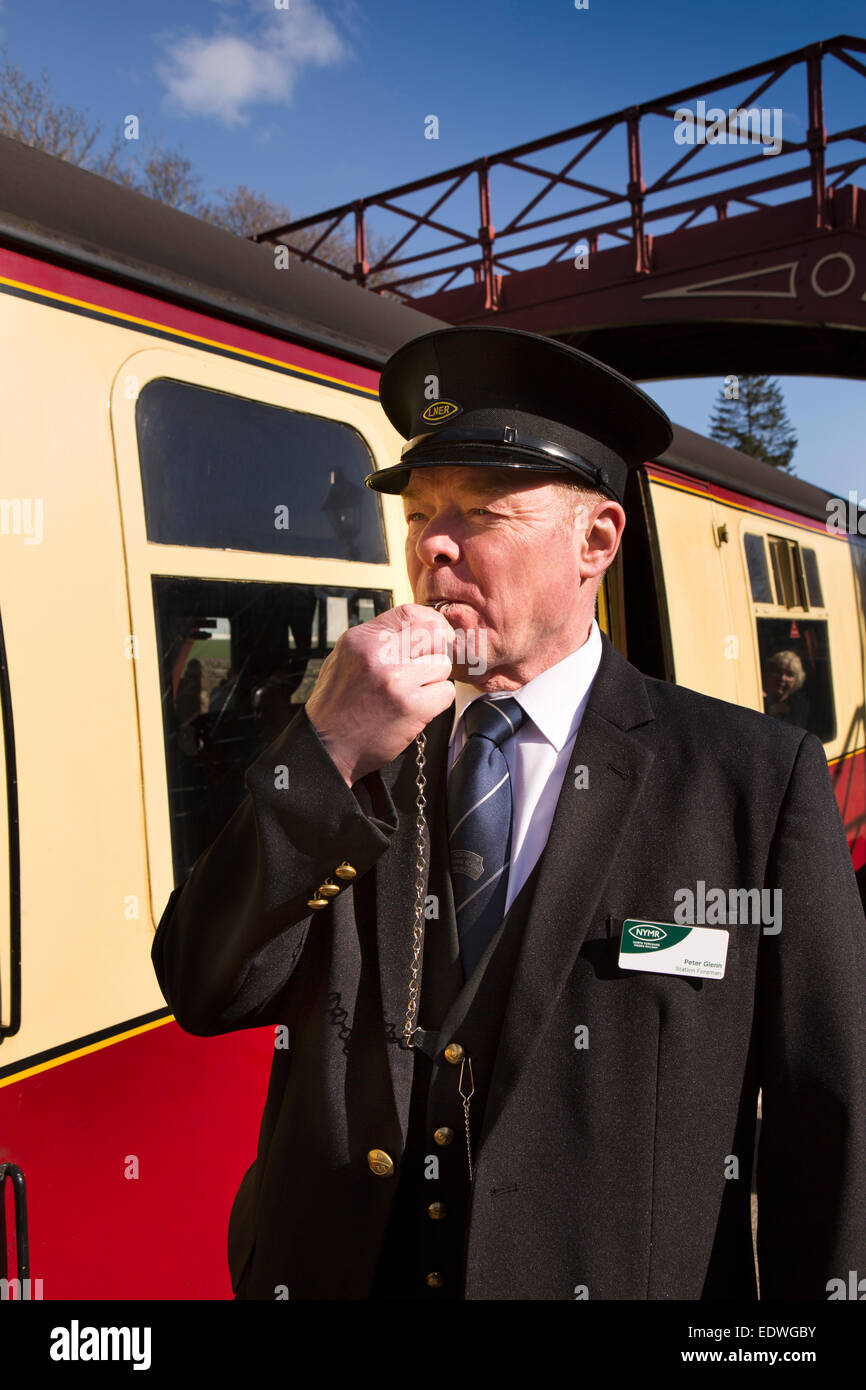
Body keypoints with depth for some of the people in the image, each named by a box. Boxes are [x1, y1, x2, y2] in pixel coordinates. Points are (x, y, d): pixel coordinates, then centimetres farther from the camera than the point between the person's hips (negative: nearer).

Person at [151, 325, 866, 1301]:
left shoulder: (756, 778, -12)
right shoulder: (360, 752, -3)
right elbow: (203, 993, -12)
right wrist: (327, 757, -23)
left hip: (630, 1274, -2)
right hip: (339, 1269, 3)